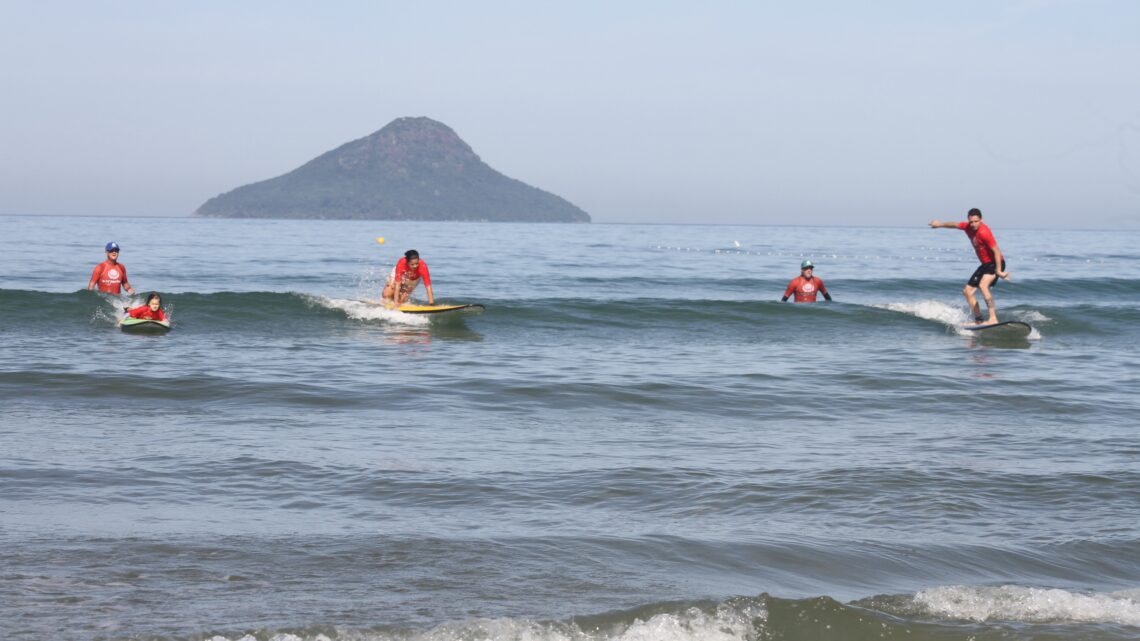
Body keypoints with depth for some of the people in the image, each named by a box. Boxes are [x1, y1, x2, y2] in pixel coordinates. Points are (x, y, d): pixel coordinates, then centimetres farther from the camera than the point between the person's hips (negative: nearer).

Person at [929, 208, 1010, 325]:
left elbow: (996, 251, -26)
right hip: (985, 264, 10)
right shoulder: (968, 227, -1)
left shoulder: (984, 232, -25)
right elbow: (955, 225, 20)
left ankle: (993, 318, -42)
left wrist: (998, 270, -30)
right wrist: (940, 224, 34)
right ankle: (978, 320, 15)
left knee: (983, 285, -33)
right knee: (967, 291, 12)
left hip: (995, 263, -10)